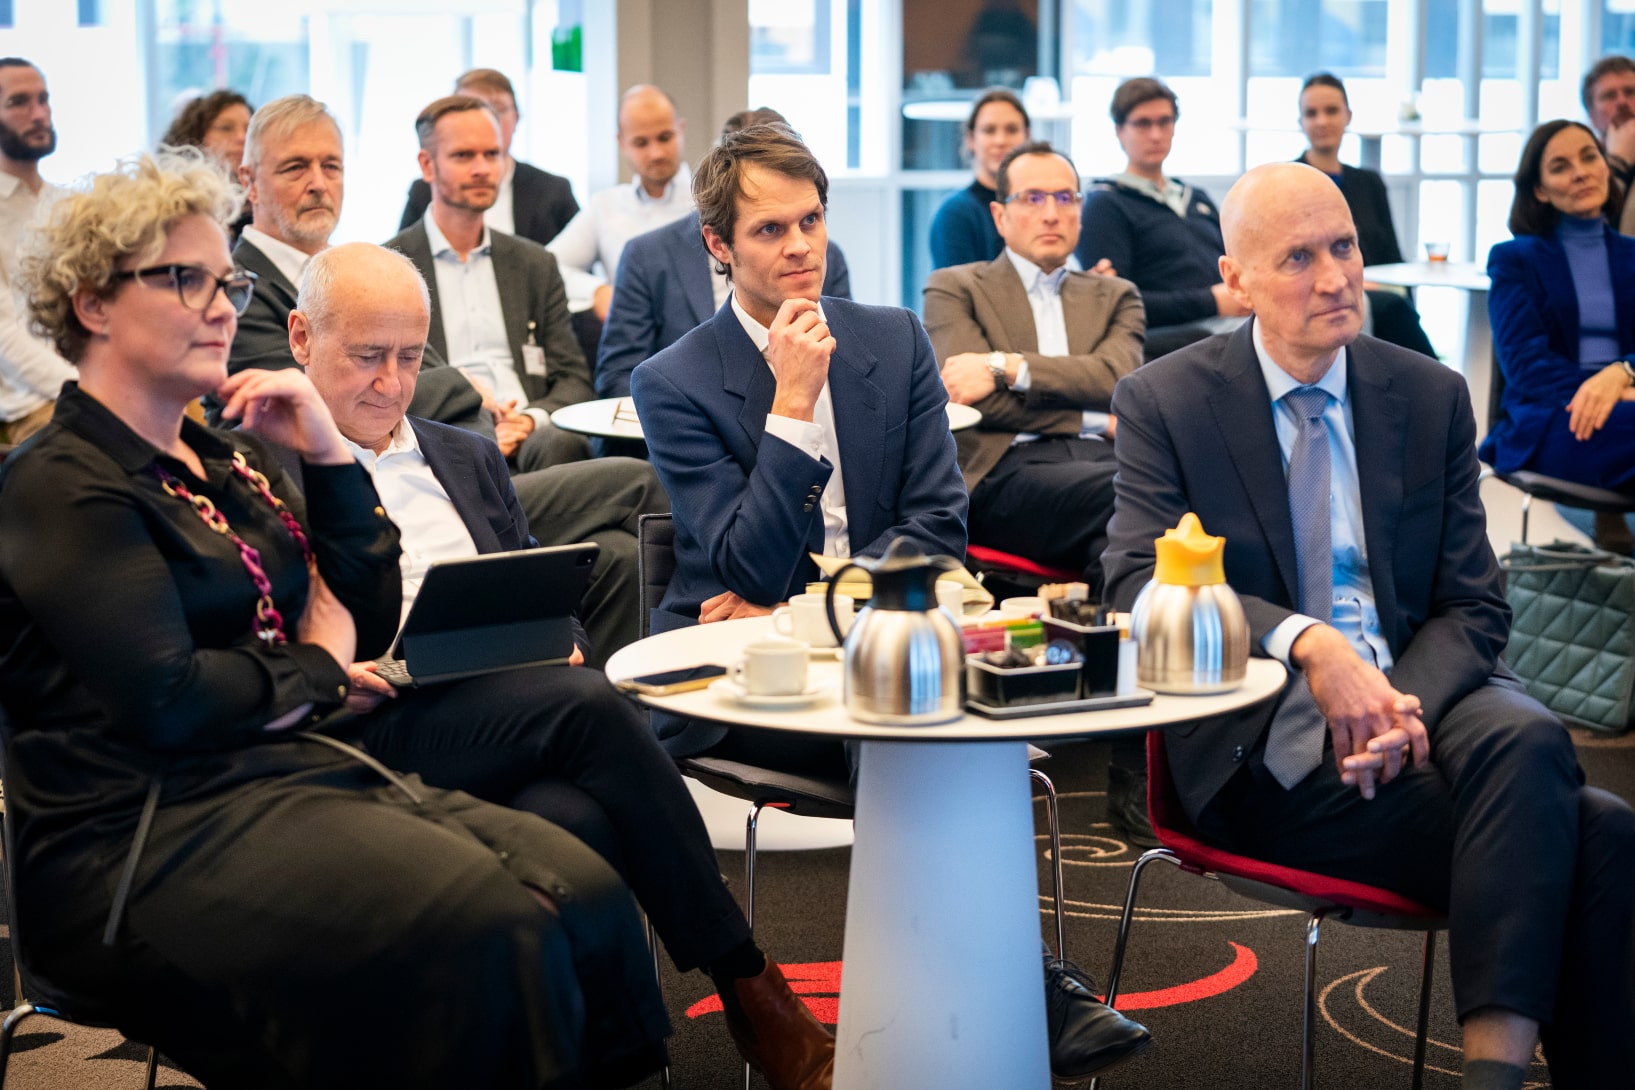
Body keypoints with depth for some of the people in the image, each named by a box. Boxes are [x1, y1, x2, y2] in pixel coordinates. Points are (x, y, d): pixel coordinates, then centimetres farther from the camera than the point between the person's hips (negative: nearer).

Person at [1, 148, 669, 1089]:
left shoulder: (221, 460, 19)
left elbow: (371, 629, 16)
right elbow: (165, 701, -18)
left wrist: (329, 454, 5)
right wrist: (317, 670, 0)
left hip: (300, 768, 8)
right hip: (150, 838, -8)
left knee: (586, 892, -15)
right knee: (491, 925, -28)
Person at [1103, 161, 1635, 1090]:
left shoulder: (1433, 396, 11)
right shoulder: (1164, 403, 3)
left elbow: (1474, 606, 7)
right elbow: (1139, 583, -10)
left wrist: (1408, 703, -15)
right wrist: (1304, 641, -26)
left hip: (1422, 695, 4)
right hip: (1272, 748, -4)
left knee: (1528, 740, -34)